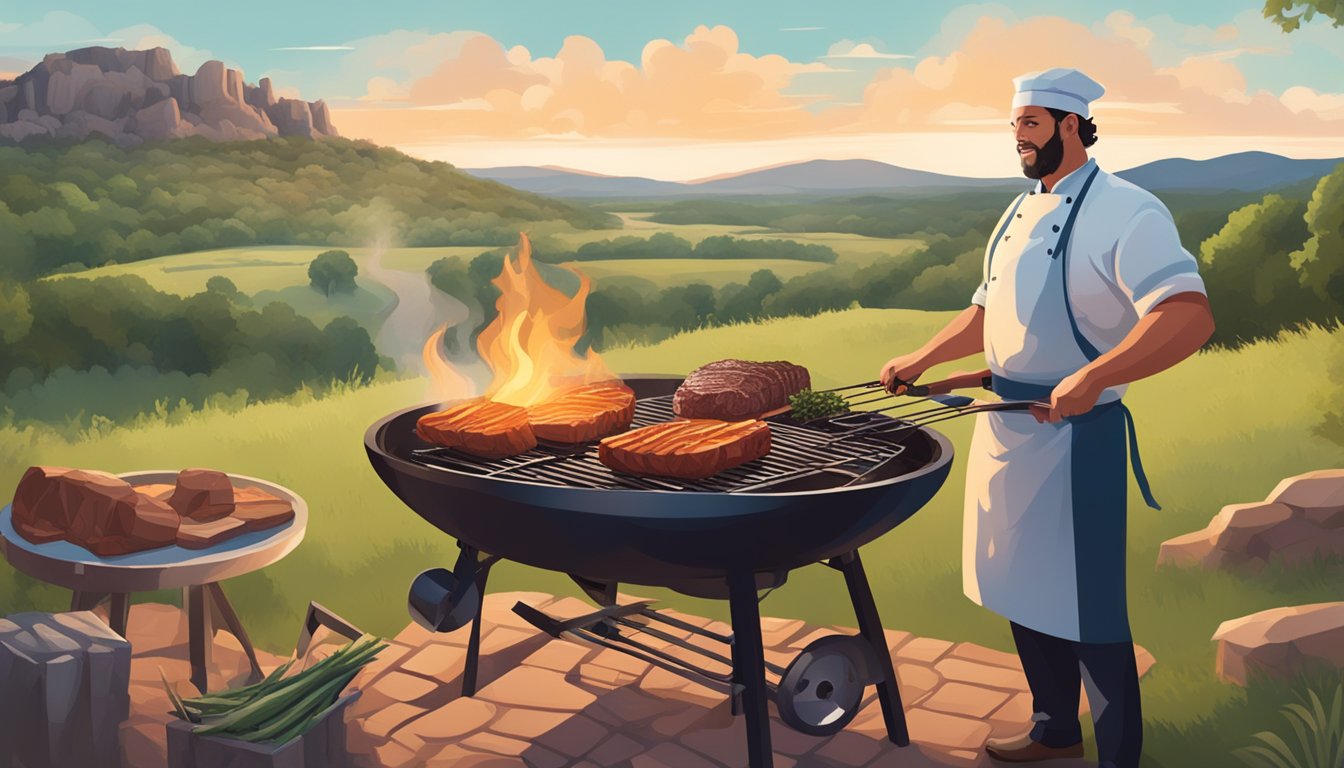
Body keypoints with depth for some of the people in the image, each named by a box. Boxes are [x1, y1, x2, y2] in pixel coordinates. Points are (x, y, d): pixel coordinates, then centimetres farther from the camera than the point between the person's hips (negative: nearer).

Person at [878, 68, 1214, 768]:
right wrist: (921, 359, 15)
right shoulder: (1020, 212, 13)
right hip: (1006, 428, 8)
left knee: (1087, 611, 0)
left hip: (1076, 434, -8)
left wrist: (1091, 378, -33)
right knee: (1024, 593, 18)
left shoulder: (1124, 212, -15)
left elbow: (1191, 317, -26)